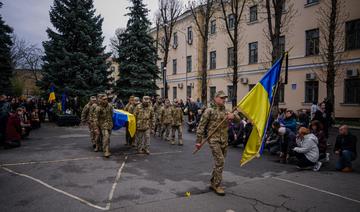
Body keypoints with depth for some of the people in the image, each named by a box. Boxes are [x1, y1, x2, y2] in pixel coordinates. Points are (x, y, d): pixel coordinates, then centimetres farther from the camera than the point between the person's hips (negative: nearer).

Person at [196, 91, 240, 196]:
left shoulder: (226, 111, 12)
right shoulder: (209, 110, -6)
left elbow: (238, 119, 9)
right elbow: (201, 126, -7)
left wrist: (233, 116, -15)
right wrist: (198, 141, -9)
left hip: (224, 140, 7)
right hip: (214, 140, -7)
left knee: (219, 162, 13)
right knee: (220, 161, -12)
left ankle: (213, 183, 28)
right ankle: (217, 186, 1)